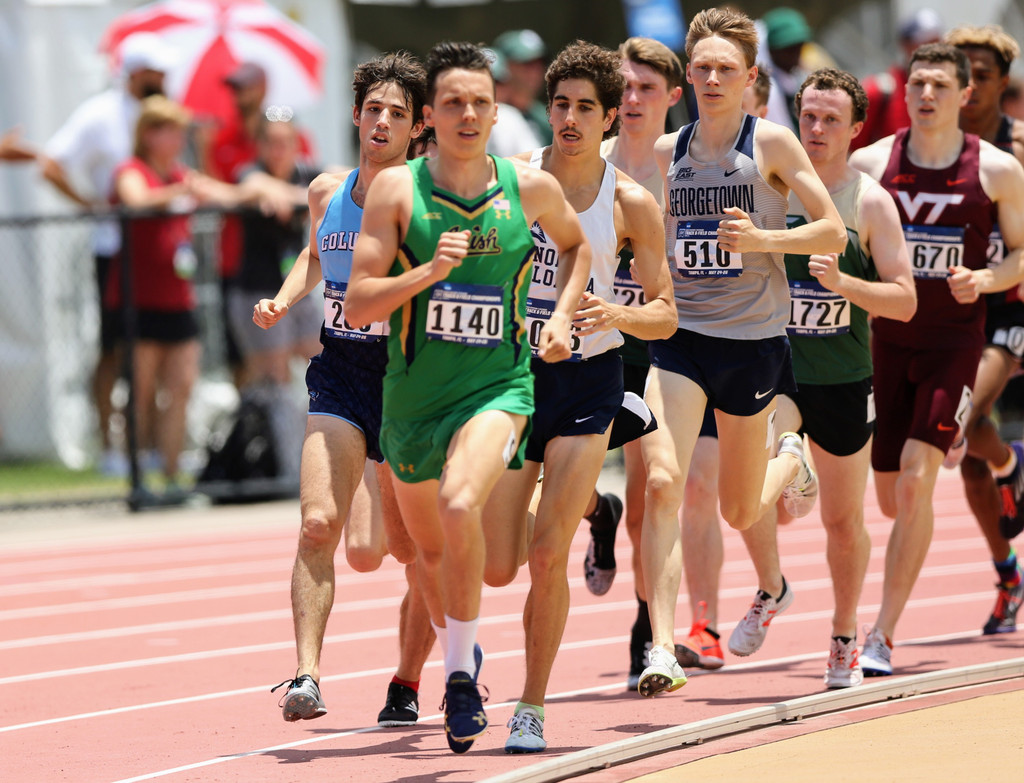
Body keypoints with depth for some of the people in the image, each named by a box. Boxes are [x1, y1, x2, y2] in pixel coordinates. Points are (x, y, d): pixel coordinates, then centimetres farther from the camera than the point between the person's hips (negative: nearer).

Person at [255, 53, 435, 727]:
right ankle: (307, 676, -22)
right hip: (339, 372, 3)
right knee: (319, 522, -18)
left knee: (414, 551, 7)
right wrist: (282, 302, 10)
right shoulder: (328, 192, 7)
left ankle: (408, 684, 30)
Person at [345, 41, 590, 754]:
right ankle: (458, 656, 48)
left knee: (460, 505, -30)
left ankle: (463, 668, -15)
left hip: (498, 386, -2)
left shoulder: (531, 188, -2)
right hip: (413, 392, 2)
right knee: (429, 547, 18)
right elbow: (358, 306, -10)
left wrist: (562, 316, 5)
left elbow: (577, 245, 21)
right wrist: (428, 271, -25)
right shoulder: (397, 189, -7)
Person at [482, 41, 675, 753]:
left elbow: (665, 315, -2)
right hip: (513, 373, 1)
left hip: (588, 380, -1)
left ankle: (533, 707, 5)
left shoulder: (632, 204, -4)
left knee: (547, 557, -10)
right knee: (496, 567, -3)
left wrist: (617, 314, -22)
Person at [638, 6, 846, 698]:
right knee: (662, 481, -18)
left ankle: (790, 464, 47)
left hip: (753, 337, -2)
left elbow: (834, 232, -6)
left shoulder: (772, 144, -5)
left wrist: (760, 238, -20)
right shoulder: (667, 152, 6)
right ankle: (663, 650, -20)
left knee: (739, 512, 11)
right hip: (680, 335, 2)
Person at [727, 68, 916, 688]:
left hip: (843, 380, 0)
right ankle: (770, 590, 2)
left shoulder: (871, 202, -3)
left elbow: (904, 301, -7)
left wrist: (844, 283, -22)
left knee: (844, 520, 10)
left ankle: (845, 638, 32)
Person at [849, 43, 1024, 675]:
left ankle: (883, 635, -11)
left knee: (915, 481, -16)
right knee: (891, 496, 6)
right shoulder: (870, 163, 2)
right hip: (888, 338, 3)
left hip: (955, 340, -3)